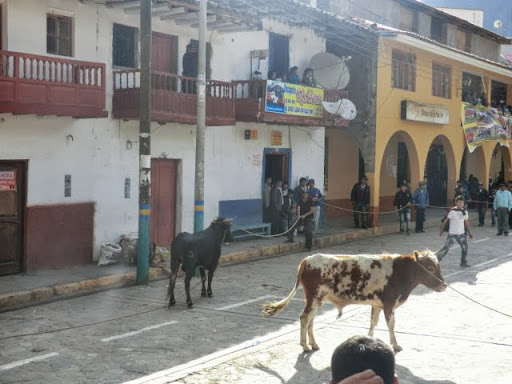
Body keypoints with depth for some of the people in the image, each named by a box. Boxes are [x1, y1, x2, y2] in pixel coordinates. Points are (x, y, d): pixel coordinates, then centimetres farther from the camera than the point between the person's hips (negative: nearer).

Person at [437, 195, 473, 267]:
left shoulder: (465, 211, 5)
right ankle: (436, 259, 3)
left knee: (465, 247, 3)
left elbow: (466, 223, 15)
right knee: (446, 247, -7)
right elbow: (445, 220, -10)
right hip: (452, 234, -5)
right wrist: (441, 230, -11)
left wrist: (469, 232, 16)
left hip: (462, 234, 5)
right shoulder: (452, 211, -12)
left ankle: (464, 262, 20)